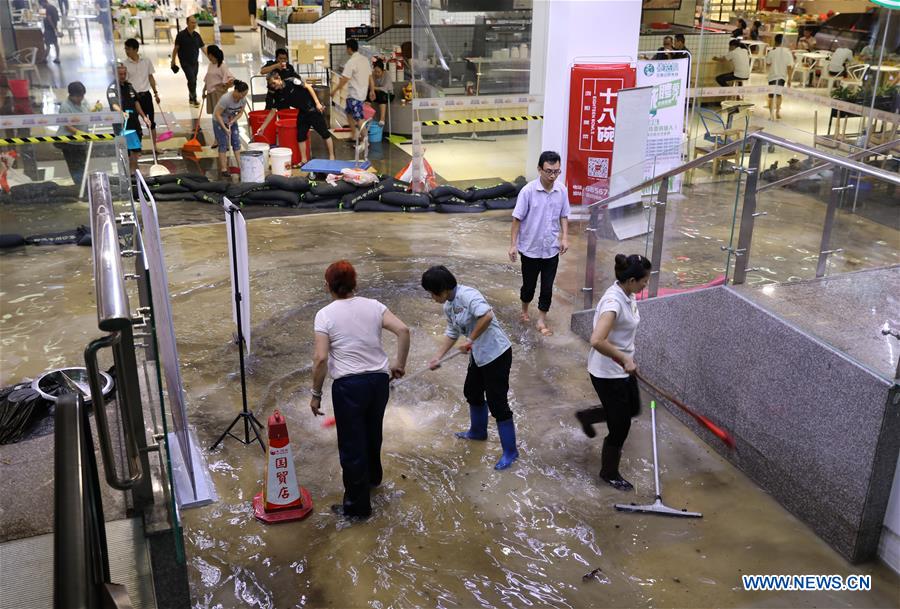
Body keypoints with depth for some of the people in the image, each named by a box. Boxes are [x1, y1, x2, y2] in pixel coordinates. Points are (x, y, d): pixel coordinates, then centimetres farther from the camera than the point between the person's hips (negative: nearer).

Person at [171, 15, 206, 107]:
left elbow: (203, 48, 7)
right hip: (185, 62, -5)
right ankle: (194, 99, -6)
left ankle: (191, 98, 26)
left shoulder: (197, 35, 4)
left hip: (195, 62, 5)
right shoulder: (181, 35, -10)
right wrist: (173, 62, -4)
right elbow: (176, 48, -5)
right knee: (192, 80, -14)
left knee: (193, 81, 12)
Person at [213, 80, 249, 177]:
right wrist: (225, 128, -28)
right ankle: (223, 169, 1)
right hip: (219, 121, -5)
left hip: (232, 120, 5)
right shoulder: (225, 99, -34)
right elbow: (217, 114, -27)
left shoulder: (243, 99, -18)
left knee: (237, 143, 1)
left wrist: (232, 121, -19)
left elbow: (240, 112, -3)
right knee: (223, 145, -5)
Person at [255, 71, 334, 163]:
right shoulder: (278, 95, -2)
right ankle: (304, 160, 12)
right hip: (302, 113, 6)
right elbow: (272, 112, 1)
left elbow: (308, 87, -12)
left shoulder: (292, 82, -18)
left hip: (314, 109, -6)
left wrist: (317, 103, -17)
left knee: (324, 133, 0)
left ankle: (332, 158, 8)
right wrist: (262, 127, -2)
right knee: (300, 135, 2)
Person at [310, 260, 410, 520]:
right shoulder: (373, 306, 3)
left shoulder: (325, 315, -7)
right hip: (379, 380, 5)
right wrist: (399, 364, 5)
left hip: (348, 385, -5)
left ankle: (357, 505, 18)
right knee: (372, 433, 27)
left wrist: (316, 394, -4)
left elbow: (321, 359, -14)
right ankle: (372, 477, 51)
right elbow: (403, 331, -7)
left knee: (351, 444, 8)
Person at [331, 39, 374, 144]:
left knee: (358, 118, -2)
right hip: (363, 92, 9)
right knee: (349, 112, 20)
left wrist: (334, 91, -10)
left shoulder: (351, 62, -18)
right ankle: (353, 137, 24)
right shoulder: (365, 59, 6)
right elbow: (370, 76, 11)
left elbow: (344, 80, -19)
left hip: (355, 94, -9)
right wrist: (372, 91, 19)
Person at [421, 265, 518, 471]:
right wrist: (438, 357, 9)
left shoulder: (467, 295, -22)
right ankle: (478, 431, 50)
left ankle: (510, 451, 10)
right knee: (472, 392, 25)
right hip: (478, 354, 10)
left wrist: (471, 340, -25)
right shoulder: (448, 306, 7)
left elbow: (487, 316, -35)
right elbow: (452, 333, 18)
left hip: (496, 353, -10)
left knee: (497, 402, -3)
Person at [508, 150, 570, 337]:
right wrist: (513, 244, -11)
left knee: (547, 288, 7)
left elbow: (563, 216, 8)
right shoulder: (528, 191, -17)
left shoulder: (562, 190, -5)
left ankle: (542, 321, 23)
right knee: (529, 285, 13)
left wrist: (565, 237, -1)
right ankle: (524, 311, 40)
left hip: (551, 249, 3)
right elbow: (517, 219, -11)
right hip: (530, 248, -3)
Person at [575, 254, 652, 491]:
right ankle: (609, 473, 29)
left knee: (632, 409, 26)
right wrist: (625, 359, -31)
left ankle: (586, 416, 47)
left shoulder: (627, 294, -1)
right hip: (607, 372, -9)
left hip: (622, 368, 9)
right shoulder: (614, 301, -31)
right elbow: (597, 341, -42)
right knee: (620, 426, 6)